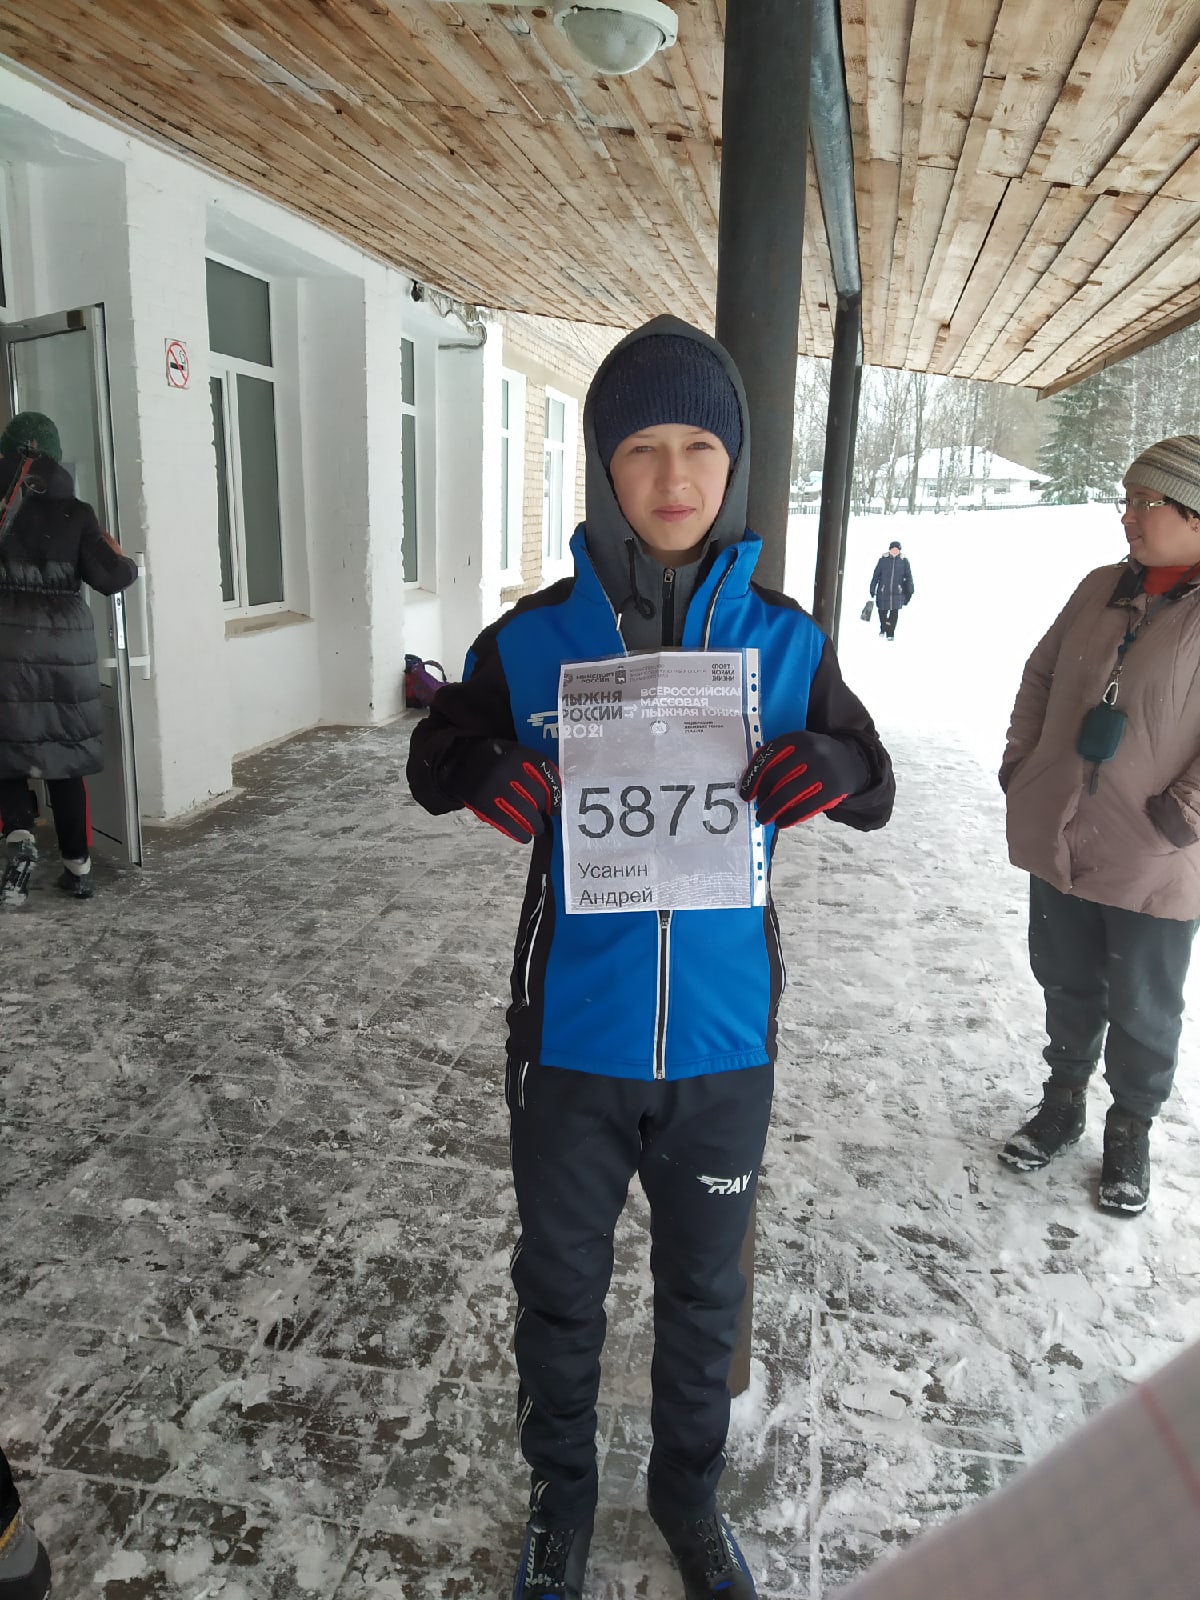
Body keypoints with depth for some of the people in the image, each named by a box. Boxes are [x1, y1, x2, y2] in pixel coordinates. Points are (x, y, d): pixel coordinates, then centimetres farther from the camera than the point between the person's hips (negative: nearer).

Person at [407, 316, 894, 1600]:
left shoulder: (786, 642, -5)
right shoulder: (532, 640, -8)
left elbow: (876, 791, 1)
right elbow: (432, 760, 2)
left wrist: (832, 766, -24)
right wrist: (483, 772, -22)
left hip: (723, 1037, 1)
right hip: (572, 1036, -1)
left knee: (703, 1288, 22)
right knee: (560, 1285, 20)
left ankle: (688, 1489, 51)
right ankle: (561, 1493, 49)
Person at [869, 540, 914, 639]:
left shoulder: (904, 560, -1)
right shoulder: (883, 559, -2)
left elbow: (908, 576, 4)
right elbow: (876, 575, 2)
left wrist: (909, 592, 1)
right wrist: (872, 589, 2)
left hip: (897, 592, 0)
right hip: (883, 591, 0)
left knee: (894, 613, -4)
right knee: (882, 611, 9)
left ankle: (890, 634, 8)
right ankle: (883, 628, 36)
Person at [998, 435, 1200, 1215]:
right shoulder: (1102, 588, 4)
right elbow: (1042, 674, 14)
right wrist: (1018, 763, 6)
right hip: (1060, 842, 5)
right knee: (1066, 986, 19)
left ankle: (1132, 1130, 34)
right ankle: (1063, 1103, 40)